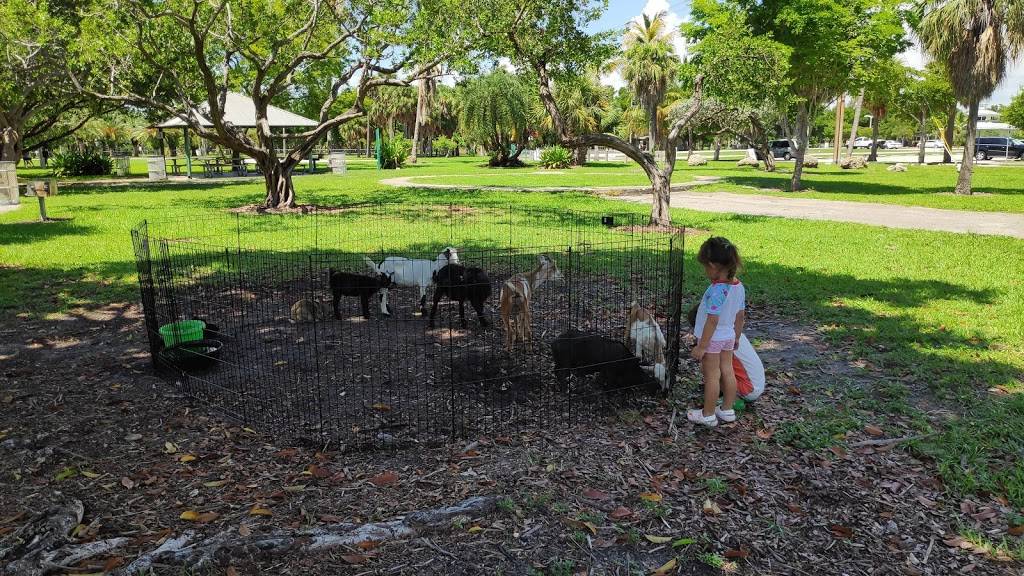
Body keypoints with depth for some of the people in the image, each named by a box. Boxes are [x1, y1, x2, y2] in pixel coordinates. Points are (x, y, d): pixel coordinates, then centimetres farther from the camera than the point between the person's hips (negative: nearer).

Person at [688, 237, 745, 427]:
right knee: (727, 371, 17)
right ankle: (727, 410, 30)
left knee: (711, 376, 3)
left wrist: (701, 347, -19)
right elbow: (741, 316, 8)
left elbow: (713, 320, -26)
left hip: (712, 339, -8)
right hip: (728, 337, 8)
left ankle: (708, 415, 16)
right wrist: (736, 337, 21)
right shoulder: (739, 287, -2)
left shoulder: (716, 290, -28)